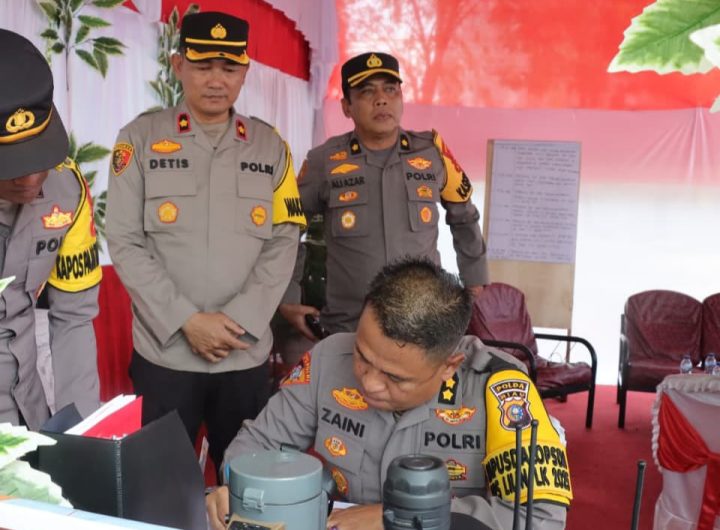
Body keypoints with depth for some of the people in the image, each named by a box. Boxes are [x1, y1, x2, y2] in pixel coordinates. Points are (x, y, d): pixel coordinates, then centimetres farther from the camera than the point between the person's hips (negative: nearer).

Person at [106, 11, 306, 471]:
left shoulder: (270, 147, 5)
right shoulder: (140, 139, 0)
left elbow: (283, 244, 0)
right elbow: (125, 243, -5)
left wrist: (239, 322, -11)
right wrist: (187, 321, -13)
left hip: (247, 354, 2)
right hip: (164, 353, -1)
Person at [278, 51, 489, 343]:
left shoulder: (432, 152, -2)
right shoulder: (324, 161, -5)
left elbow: (464, 218, 12)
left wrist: (476, 286, 13)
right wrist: (287, 299, 6)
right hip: (347, 329, -1)